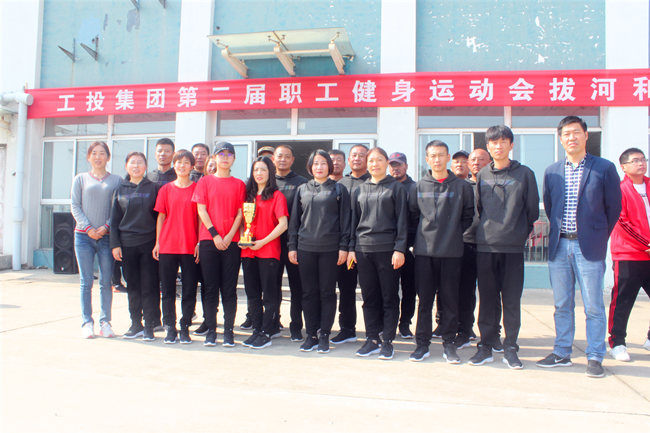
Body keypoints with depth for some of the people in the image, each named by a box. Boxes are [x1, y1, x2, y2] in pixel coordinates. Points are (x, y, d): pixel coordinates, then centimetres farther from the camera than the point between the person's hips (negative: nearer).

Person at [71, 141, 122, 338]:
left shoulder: (116, 180, 8)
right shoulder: (80, 179, 10)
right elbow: (75, 206, 5)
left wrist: (106, 227, -10)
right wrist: (88, 228, -8)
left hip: (107, 236, 0)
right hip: (84, 235, 1)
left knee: (106, 282, 1)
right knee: (86, 281, 2)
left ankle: (105, 322, 9)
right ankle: (87, 323, 9)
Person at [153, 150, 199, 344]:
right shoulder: (166, 189, 8)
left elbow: (200, 217, 3)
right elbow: (161, 217, 9)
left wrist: (199, 242, -4)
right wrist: (157, 242, 4)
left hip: (190, 247, -1)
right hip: (167, 246, 2)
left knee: (189, 289, 2)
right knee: (168, 290, 5)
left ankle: (185, 328, 14)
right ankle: (170, 328, 14)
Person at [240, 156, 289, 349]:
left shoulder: (277, 196, -2)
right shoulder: (248, 195, 14)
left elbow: (283, 224, -10)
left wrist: (263, 241, -14)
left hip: (269, 251, -6)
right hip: (248, 251, 6)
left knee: (269, 293, 0)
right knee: (252, 293, 10)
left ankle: (266, 333, 7)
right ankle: (257, 329, 20)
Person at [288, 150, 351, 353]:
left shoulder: (339, 190, 6)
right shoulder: (302, 190, 12)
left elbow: (345, 220, 2)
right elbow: (294, 220, 12)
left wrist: (344, 247, -5)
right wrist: (292, 246, 6)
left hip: (330, 249, -2)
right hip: (305, 247, 2)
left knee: (327, 292, 2)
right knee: (309, 292, 5)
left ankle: (324, 335, 11)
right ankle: (311, 335, 14)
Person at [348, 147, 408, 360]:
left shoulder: (396, 188, 3)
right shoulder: (359, 190, 13)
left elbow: (402, 220, -2)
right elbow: (354, 221, 15)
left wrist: (399, 249, -10)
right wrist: (351, 248, 8)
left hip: (387, 249, -3)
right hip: (363, 249, 4)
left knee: (389, 297, 2)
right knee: (369, 297, 8)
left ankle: (387, 341, 11)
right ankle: (372, 339, 18)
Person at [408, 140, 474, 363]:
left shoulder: (462, 186, 3)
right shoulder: (419, 186, 7)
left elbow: (468, 216, 8)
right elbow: (412, 213, 14)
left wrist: (454, 232, 2)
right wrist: (424, 233, 7)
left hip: (451, 252, -1)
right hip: (424, 251, 1)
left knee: (449, 299, 5)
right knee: (424, 299, 6)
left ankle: (448, 343, 17)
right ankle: (422, 342, 15)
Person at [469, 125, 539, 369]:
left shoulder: (524, 174, 4)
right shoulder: (483, 175, 10)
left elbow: (533, 210, 5)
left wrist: (522, 233, 6)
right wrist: (486, 231, 10)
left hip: (513, 247, -2)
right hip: (485, 246, 2)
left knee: (512, 300, 3)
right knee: (487, 299, 7)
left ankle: (510, 349, 13)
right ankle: (486, 346, 16)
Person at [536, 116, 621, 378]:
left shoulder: (604, 168, 0)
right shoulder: (551, 172, 10)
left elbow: (613, 208, 4)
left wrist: (598, 238, 6)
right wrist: (558, 232, 12)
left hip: (588, 247, -3)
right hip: (559, 246, 3)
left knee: (593, 306, 2)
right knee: (562, 305, 10)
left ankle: (595, 358, 13)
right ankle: (562, 354, 20)